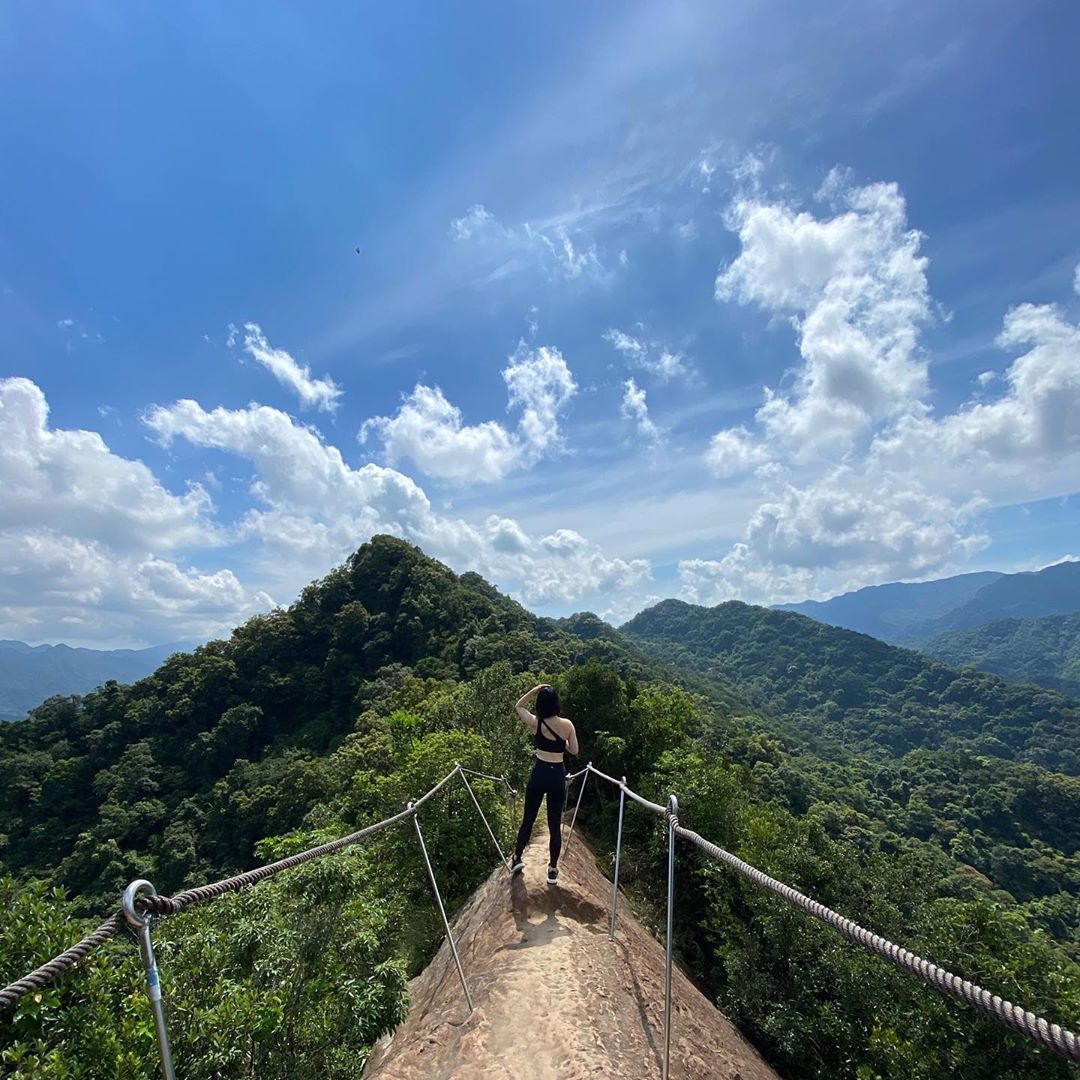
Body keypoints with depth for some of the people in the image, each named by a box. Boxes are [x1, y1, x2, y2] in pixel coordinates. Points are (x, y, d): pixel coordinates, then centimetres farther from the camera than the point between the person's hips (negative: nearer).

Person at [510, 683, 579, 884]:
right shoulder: (567, 725, -10)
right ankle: (553, 870, 19)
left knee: (528, 819, 18)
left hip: (539, 774, 0)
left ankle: (517, 858, 29)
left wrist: (534, 690, -2)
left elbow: (519, 706, 8)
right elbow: (574, 750, 2)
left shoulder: (535, 723, -10)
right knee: (555, 824, 10)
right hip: (558, 776, 0)